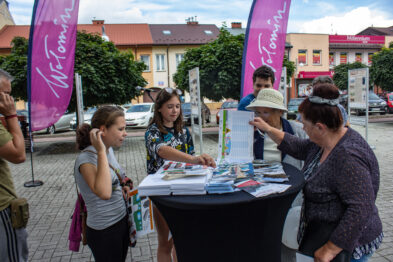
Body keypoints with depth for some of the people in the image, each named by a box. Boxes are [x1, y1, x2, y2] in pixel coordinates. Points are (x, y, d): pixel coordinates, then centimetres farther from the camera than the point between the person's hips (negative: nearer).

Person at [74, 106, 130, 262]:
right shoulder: (86, 158, -24)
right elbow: (104, 193, -40)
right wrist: (101, 152, -34)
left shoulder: (109, 150, 2)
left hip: (122, 221, 8)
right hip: (104, 232, -8)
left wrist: (124, 187, -1)